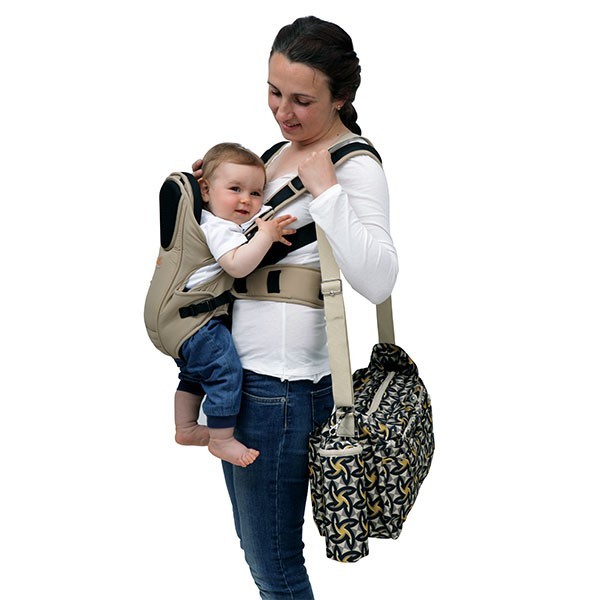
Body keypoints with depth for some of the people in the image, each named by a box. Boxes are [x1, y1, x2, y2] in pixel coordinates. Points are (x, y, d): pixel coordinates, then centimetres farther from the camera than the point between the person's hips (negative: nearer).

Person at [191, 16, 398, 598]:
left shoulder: (356, 166, -13)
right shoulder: (282, 152, 13)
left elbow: (377, 281, -27)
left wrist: (325, 188, -26)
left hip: (282, 385, -9)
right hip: (240, 371, 9)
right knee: (256, 547, 20)